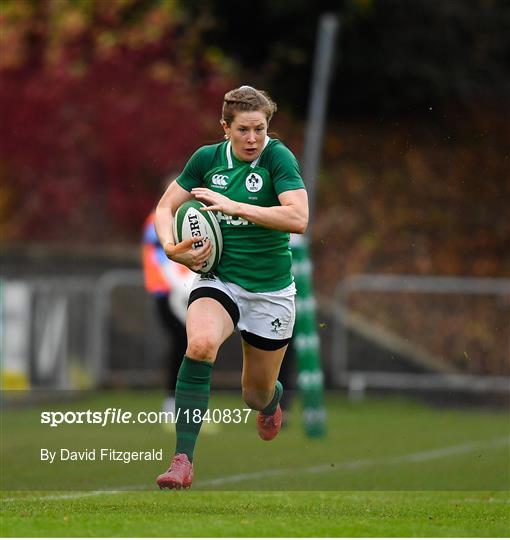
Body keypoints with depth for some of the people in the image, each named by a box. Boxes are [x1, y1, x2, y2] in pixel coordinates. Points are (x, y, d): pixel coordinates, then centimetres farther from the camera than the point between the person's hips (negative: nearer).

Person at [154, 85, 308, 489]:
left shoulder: (278, 157, -14)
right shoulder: (207, 158, -3)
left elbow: (298, 218, -27)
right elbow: (166, 207, 7)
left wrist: (233, 205, -28)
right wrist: (172, 247, -13)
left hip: (271, 289, -1)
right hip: (219, 280, 1)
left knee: (258, 395, 12)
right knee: (201, 342, -33)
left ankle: (273, 397, 55)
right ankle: (183, 460, -32)